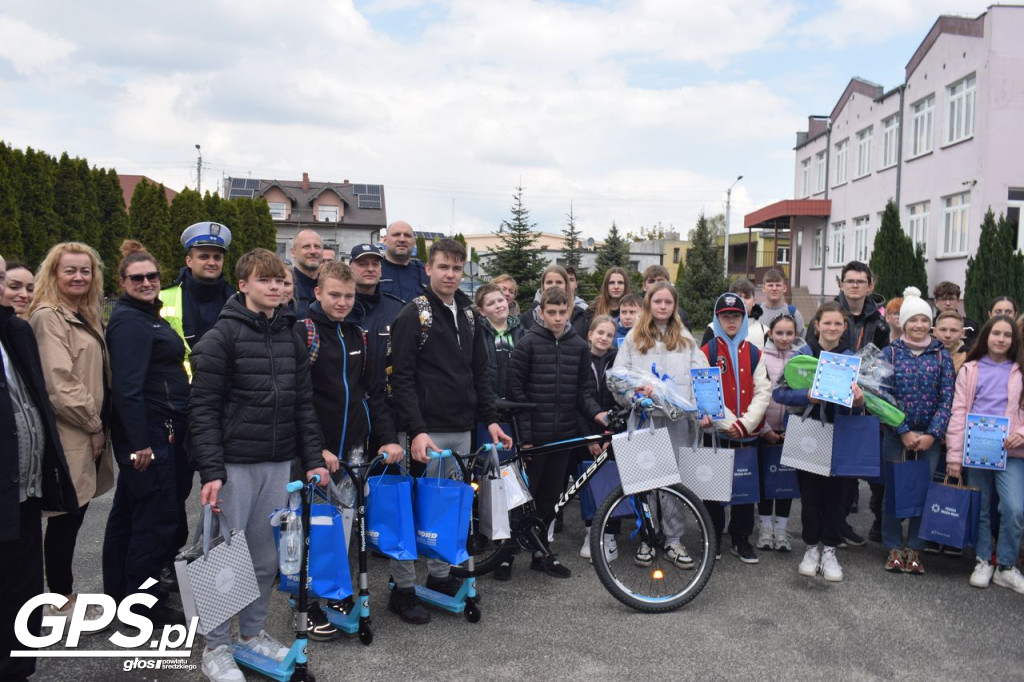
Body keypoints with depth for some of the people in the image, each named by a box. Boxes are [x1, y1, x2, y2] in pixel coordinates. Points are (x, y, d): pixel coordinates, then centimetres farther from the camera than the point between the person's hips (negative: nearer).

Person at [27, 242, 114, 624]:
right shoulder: (48, 317, -13)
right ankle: (62, 601, 16)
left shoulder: (86, 317, 16)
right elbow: (59, 385, -21)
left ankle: (65, 594, 27)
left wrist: (100, 426, 10)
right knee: (65, 520, 3)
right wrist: (94, 426, -14)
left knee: (74, 517, 16)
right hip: (69, 438, -9)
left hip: (89, 435, 9)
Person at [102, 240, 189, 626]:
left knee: (128, 513, 17)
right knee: (158, 515, -3)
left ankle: (121, 594, 31)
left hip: (159, 431, 10)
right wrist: (141, 442, -24)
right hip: (149, 432, -10)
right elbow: (127, 386, -22)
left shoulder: (148, 316, 16)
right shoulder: (129, 321, -14)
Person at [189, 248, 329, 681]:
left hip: (279, 464, 5)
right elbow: (203, 408, -10)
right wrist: (211, 471, -17)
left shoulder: (291, 337, 10)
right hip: (234, 463, -5)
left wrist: (313, 460, 8)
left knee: (266, 556, 12)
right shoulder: (222, 337, -7)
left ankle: (253, 632, 29)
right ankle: (216, 646, 17)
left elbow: (303, 405, 13)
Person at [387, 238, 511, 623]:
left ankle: (440, 576, 28)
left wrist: (490, 419, 9)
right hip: (427, 431, -6)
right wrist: (416, 430, -21)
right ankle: (403, 589, 13)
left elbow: (479, 373, 17)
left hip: (462, 430, 7)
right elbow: (402, 378, -13)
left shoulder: (468, 315, 13)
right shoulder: (413, 315, -8)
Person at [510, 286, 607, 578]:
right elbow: (516, 389, -6)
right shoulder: (529, 343, -4)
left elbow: (585, 389, 10)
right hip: (535, 434, -3)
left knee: (551, 496, 11)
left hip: (563, 434, 4)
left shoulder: (579, 346, 8)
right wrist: (525, 434, -10)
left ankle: (542, 551, 23)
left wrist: (595, 412, -10)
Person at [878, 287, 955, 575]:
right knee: (893, 487, 3)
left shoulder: (942, 355, 3)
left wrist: (932, 435, -11)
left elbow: (947, 398, -1)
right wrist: (905, 432, -12)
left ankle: (914, 548, 17)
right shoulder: (890, 353, -1)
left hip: (930, 435, 1)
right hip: (896, 433, -1)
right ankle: (893, 548, 16)